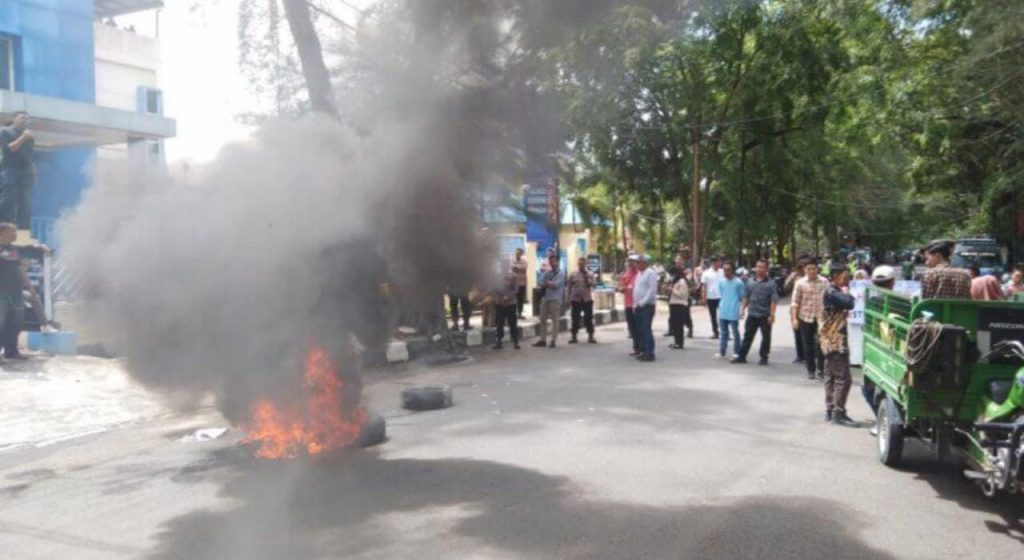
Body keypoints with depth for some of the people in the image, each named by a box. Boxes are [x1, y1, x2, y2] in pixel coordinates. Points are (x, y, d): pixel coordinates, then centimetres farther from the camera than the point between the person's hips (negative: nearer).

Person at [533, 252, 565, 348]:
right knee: (543, 319, 8)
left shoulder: (560, 274, -2)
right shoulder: (547, 273, 13)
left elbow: (555, 284, -16)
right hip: (545, 298, 6)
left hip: (555, 299, -6)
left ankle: (553, 341, 3)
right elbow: (541, 284, 1)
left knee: (555, 320, -1)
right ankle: (543, 340, 15)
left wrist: (547, 283, -5)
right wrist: (551, 285, -13)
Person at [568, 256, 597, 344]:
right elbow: (570, 288, 6)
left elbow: (593, 284, -7)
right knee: (575, 319, 4)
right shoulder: (573, 275, 5)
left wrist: (587, 279, -19)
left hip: (587, 299, 0)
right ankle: (574, 337, 11)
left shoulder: (590, 274, 5)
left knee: (589, 318, 2)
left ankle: (591, 337, 9)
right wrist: (569, 298, 1)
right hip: (576, 299, 0)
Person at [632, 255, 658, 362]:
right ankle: (643, 351, 15)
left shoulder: (651, 273, -9)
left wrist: (642, 302, -19)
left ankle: (649, 353, -9)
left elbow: (652, 290, -17)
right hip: (639, 306, 9)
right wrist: (635, 304, 11)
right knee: (640, 330, 9)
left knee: (646, 329, -11)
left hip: (647, 306, -9)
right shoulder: (639, 274, 18)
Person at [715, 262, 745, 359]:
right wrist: (722, 304, 8)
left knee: (735, 333, 5)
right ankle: (721, 352, 18)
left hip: (733, 313, -5)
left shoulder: (738, 282, -9)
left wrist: (733, 301, 3)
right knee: (723, 333, 12)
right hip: (722, 312, 5)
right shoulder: (721, 281, 6)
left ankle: (736, 352, 13)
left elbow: (741, 297, -3)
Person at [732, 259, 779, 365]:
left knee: (766, 337, 6)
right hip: (751, 314, 4)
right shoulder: (750, 281, 8)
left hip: (764, 315, -4)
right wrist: (743, 309, 7)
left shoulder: (770, 284, -6)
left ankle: (764, 358, 16)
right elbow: (746, 296, 14)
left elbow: (774, 300, -10)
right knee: (747, 336, 8)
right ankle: (742, 356, 14)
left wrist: (772, 315, -15)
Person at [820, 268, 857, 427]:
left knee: (831, 377, 13)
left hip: (833, 340, 11)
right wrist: (846, 292, -8)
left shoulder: (833, 291, 17)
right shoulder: (831, 292, -15)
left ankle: (830, 411, 18)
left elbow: (845, 306, 15)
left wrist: (845, 293, 1)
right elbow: (849, 303, -27)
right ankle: (838, 413, -8)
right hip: (835, 340, -11)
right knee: (843, 378, -10)